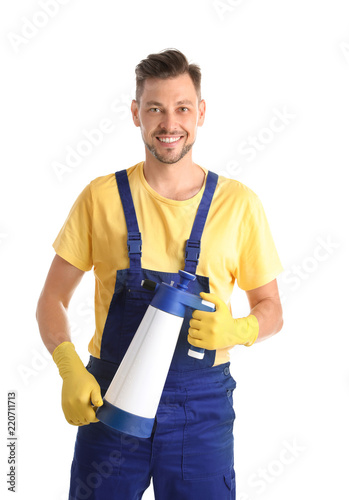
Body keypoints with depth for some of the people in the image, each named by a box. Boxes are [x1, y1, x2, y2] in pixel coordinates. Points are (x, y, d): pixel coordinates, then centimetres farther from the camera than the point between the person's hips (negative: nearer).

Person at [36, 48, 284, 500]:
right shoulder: (101, 197, -1)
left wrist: (237, 330, -15)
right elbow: (52, 298, 3)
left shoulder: (238, 203, -1)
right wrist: (70, 371, -13)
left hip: (201, 407, 0)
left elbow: (271, 309, 6)